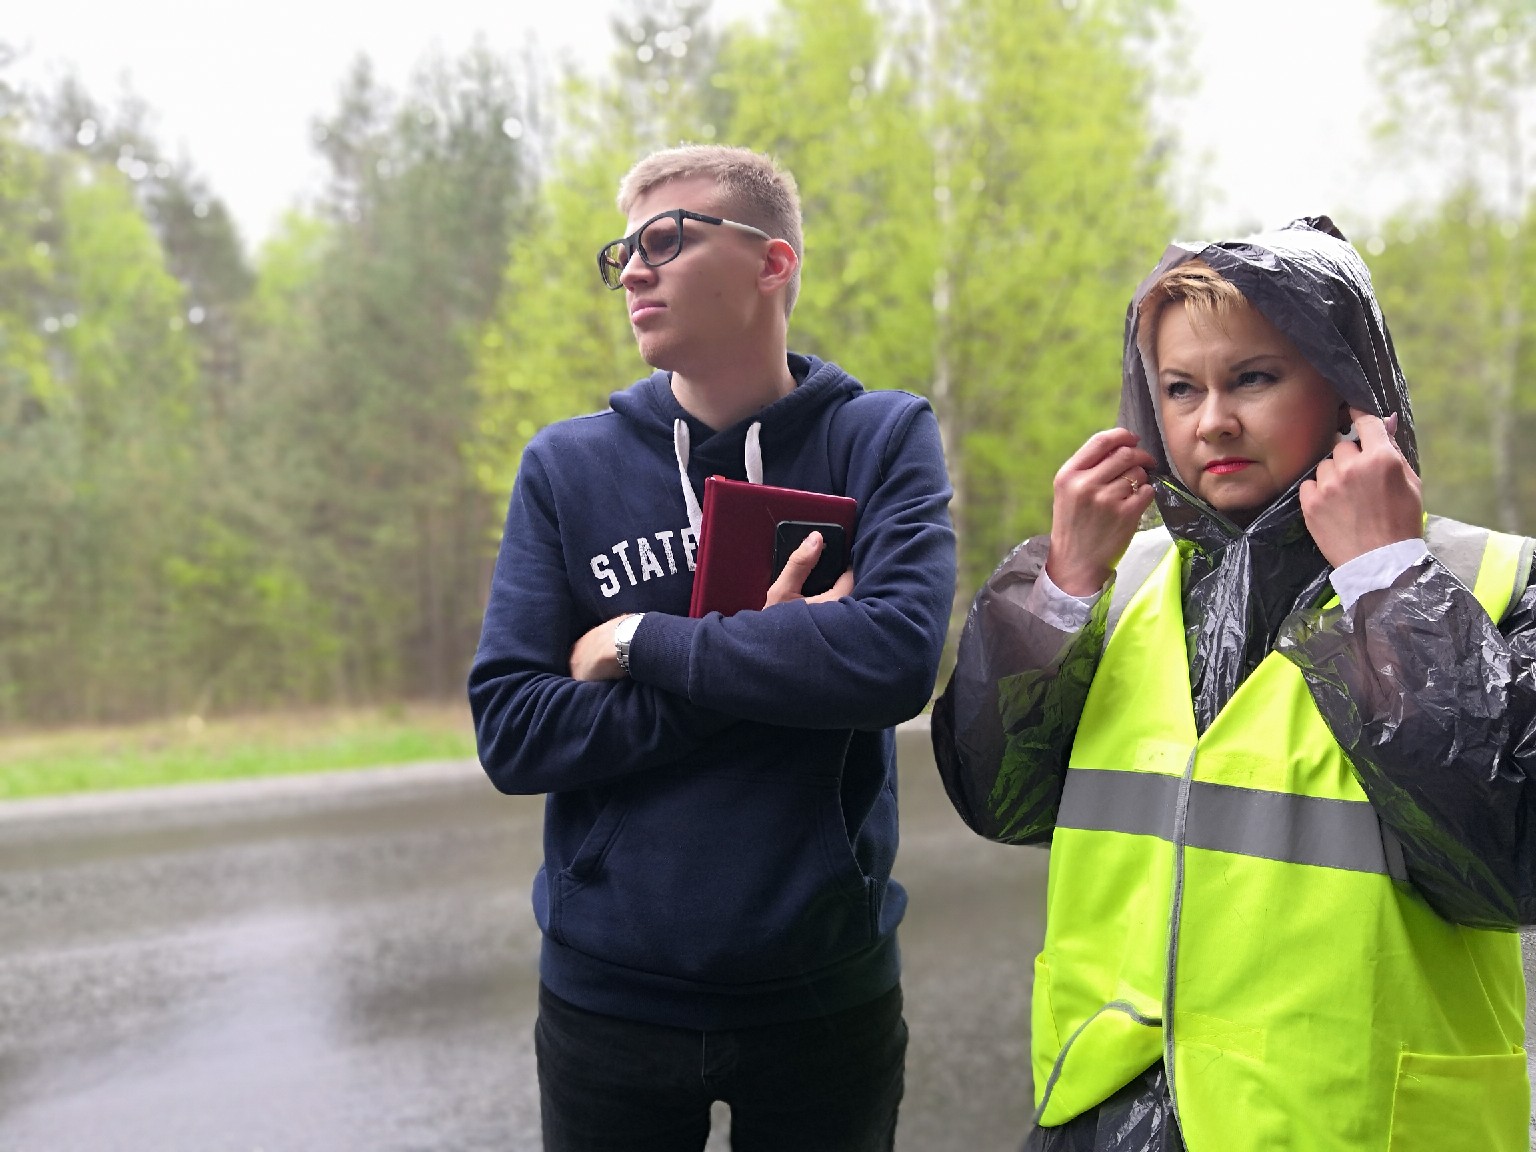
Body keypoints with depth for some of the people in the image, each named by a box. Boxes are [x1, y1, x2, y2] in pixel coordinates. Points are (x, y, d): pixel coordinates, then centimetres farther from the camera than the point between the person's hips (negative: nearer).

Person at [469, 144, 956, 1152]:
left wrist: (644, 644, -15)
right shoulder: (568, 466, -1)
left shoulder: (884, 439, -4)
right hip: (609, 990, 1)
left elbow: (898, 655, -21)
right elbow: (511, 731, -10)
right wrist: (771, 664, -18)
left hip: (825, 986, -1)